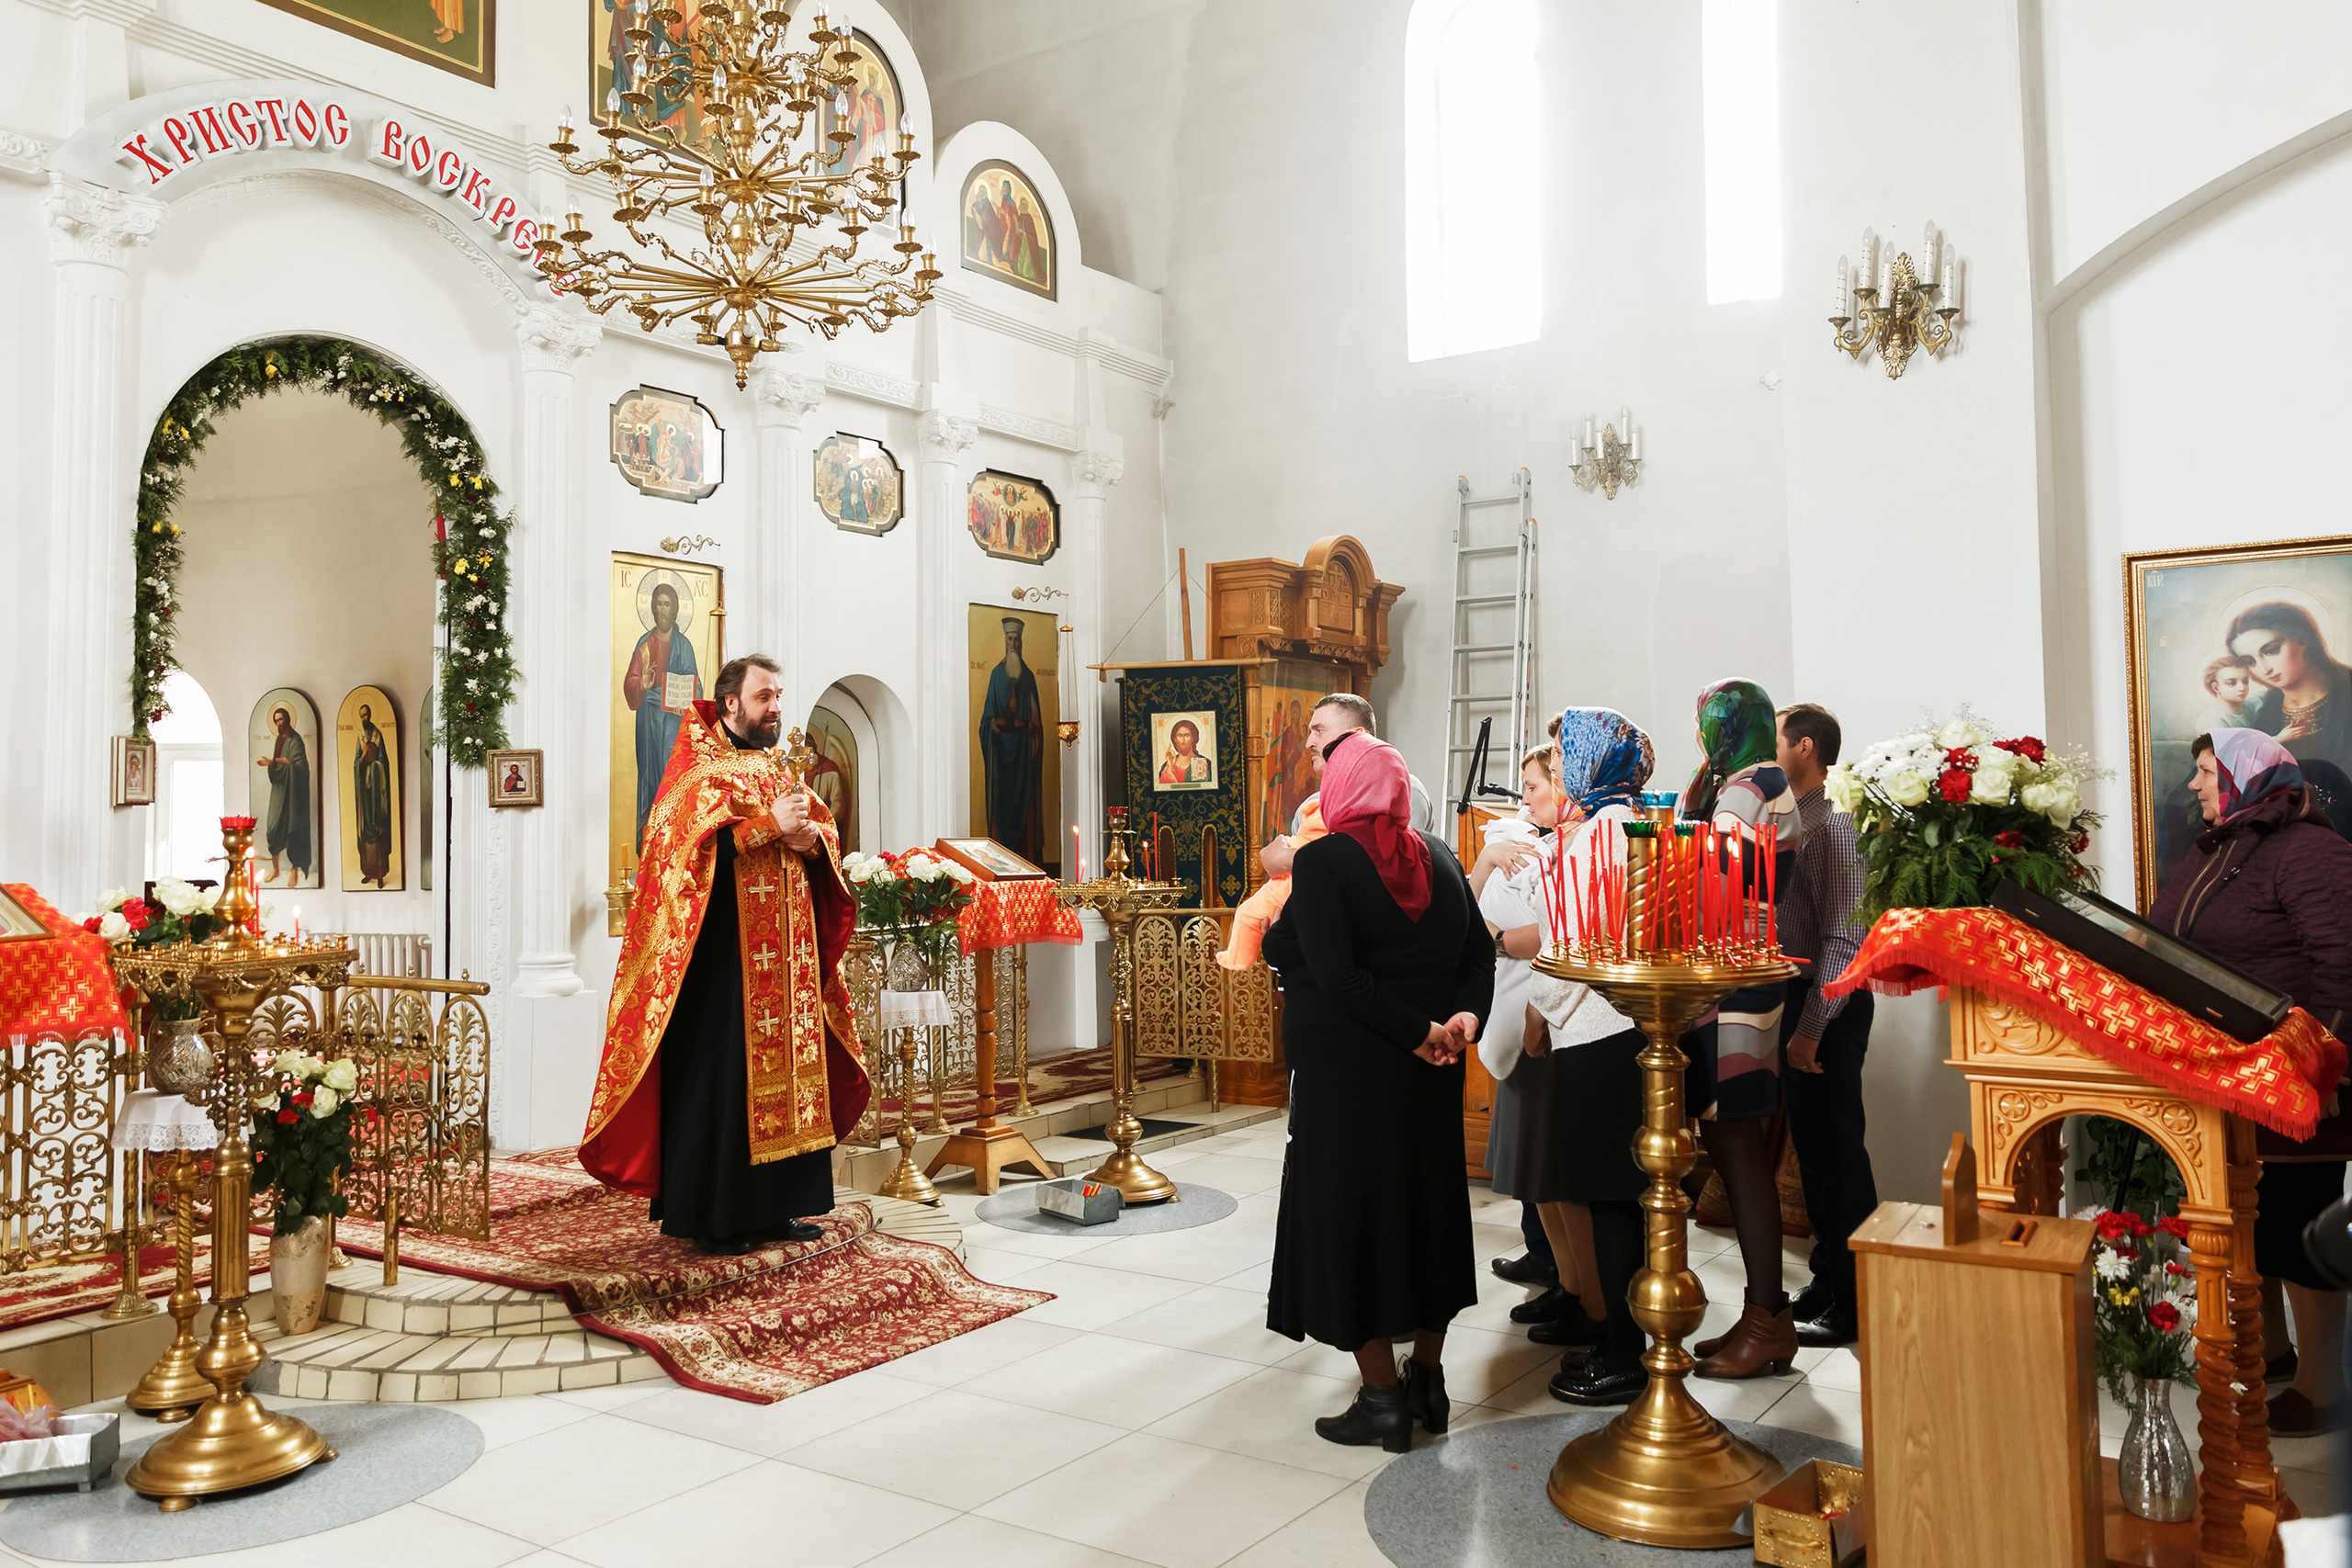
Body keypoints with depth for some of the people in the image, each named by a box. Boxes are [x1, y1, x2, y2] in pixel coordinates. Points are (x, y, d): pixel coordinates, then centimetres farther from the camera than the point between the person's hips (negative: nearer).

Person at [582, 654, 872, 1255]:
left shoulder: (780, 769, 19)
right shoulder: (697, 763, -2)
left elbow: (826, 836, 13)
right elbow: (691, 837, -17)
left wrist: (808, 836, -9)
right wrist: (770, 824, -16)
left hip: (786, 955, 7)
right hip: (723, 947, -7)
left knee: (786, 1069, 7)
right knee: (720, 1072, -5)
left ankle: (774, 1205, 15)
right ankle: (708, 1216, 4)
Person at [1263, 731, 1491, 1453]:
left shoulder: (1321, 861, -14)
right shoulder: (1437, 857, 6)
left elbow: (1339, 976, -23)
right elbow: (1480, 952, 2)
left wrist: (1418, 1034, -17)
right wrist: (1463, 1018, -10)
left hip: (1347, 1074, -6)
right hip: (1429, 1074, 7)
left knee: (1351, 1212, 4)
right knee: (1426, 1203, 17)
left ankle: (1382, 1399, 9)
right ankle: (1429, 1379, 26)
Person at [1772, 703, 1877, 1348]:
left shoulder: (1834, 824, -16)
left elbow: (1843, 937, -21)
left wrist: (1812, 1027, -22)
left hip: (1829, 1004, -9)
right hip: (1796, 998, 9)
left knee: (1835, 1151, -1)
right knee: (1810, 1145, 17)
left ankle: (1852, 1306, 10)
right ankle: (1827, 1281, 30)